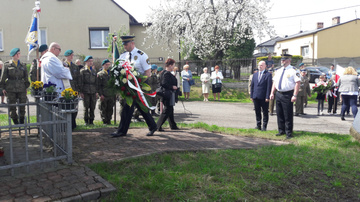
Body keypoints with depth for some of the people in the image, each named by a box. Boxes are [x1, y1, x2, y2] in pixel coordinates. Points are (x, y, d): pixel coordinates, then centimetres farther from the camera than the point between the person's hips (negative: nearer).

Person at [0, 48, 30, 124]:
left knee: (22, 106, 4)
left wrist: (26, 87, 9)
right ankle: (16, 122, 14)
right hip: (11, 89, -2)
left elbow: (26, 78, 15)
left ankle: (22, 122, 17)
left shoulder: (23, 65, 10)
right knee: (12, 107, 2)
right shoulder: (7, 64, 3)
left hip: (21, 89, 2)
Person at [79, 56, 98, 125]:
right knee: (86, 107, 0)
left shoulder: (94, 70, 17)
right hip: (86, 91, -4)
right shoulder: (82, 71, 3)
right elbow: (80, 82, 0)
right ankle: (86, 121, 9)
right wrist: (81, 92, -7)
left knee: (92, 107, 4)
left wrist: (97, 92, 10)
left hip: (93, 92, 4)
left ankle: (91, 120, 13)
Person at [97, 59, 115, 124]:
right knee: (103, 109, 0)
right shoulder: (100, 74, 3)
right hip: (104, 96, -4)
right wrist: (100, 94, -12)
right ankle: (105, 121, 9)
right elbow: (98, 86, -2)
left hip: (111, 95, 4)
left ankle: (109, 120, 16)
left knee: (110, 109, 6)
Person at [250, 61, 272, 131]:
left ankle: (264, 126, 11)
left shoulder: (268, 74, -3)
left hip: (264, 97, -5)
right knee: (257, 112, 10)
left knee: (265, 112, 4)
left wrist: (267, 97, -14)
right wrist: (251, 95, 8)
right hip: (256, 96, 5)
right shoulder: (255, 74, 14)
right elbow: (252, 85, 14)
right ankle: (258, 125, 19)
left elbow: (269, 86, -8)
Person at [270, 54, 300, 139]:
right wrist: (272, 93, 9)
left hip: (287, 95, -7)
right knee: (279, 114, 13)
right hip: (278, 94, 7)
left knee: (288, 115, -2)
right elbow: (274, 82, 18)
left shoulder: (293, 70, -7)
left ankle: (289, 133, 9)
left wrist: (294, 95, -20)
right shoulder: (278, 71, 14)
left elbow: (297, 83, -13)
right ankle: (281, 131, 25)